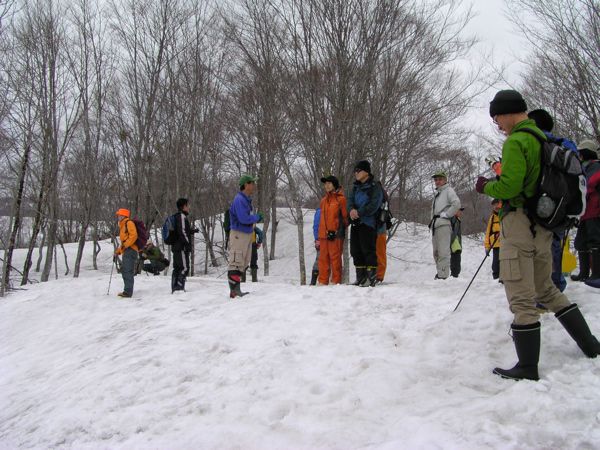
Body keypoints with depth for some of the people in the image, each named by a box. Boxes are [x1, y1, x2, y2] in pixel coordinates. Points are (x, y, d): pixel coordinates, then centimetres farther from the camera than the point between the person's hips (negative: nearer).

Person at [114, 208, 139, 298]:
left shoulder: (129, 223, -5)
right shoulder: (122, 226, 25)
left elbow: (134, 235, -17)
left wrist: (125, 245, -20)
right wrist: (118, 251, 21)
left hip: (130, 250, -10)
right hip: (126, 251, 10)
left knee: (128, 271, -13)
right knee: (124, 270, 14)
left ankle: (128, 292, -15)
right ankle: (127, 291, 21)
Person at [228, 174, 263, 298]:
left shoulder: (247, 199, 15)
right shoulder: (239, 200, -16)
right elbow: (244, 218, -23)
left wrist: (254, 219, 2)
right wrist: (257, 217, -9)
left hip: (247, 234, 10)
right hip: (239, 234, -10)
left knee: (243, 264, 13)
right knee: (236, 263, -9)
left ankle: (236, 289, 19)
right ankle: (234, 291, -8)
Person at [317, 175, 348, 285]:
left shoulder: (340, 199, -2)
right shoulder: (324, 200, 18)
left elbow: (345, 217, -3)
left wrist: (337, 231, -11)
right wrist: (319, 236, 17)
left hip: (335, 235, -6)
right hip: (323, 234, 6)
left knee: (335, 257, -4)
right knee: (323, 258, 6)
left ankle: (336, 281, 2)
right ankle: (323, 281, 11)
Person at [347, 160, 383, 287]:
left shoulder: (375, 186, -5)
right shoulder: (355, 187, 18)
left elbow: (374, 205, -14)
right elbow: (350, 200, 10)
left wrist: (359, 213, -18)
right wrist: (351, 210, -12)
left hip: (368, 223, -7)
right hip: (355, 223, 7)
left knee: (368, 250, -8)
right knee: (355, 251, 8)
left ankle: (372, 277, -3)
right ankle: (360, 278, 16)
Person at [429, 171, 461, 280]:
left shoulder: (448, 190, 0)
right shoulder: (437, 193, 25)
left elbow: (456, 204, -15)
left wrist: (445, 214, -12)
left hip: (444, 224, -9)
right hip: (435, 225, 9)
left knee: (443, 251, -12)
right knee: (436, 252, 10)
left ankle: (443, 276, -13)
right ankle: (439, 273, 16)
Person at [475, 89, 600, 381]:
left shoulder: (516, 141, -13)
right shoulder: (541, 137, 15)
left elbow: (509, 186, -20)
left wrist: (485, 187, -2)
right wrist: (495, 184, 17)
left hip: (519, 224, -9)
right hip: (542, 226, 9)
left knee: (521, 298, -4)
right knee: (545, 289, 23)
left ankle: (528, 367, 1)